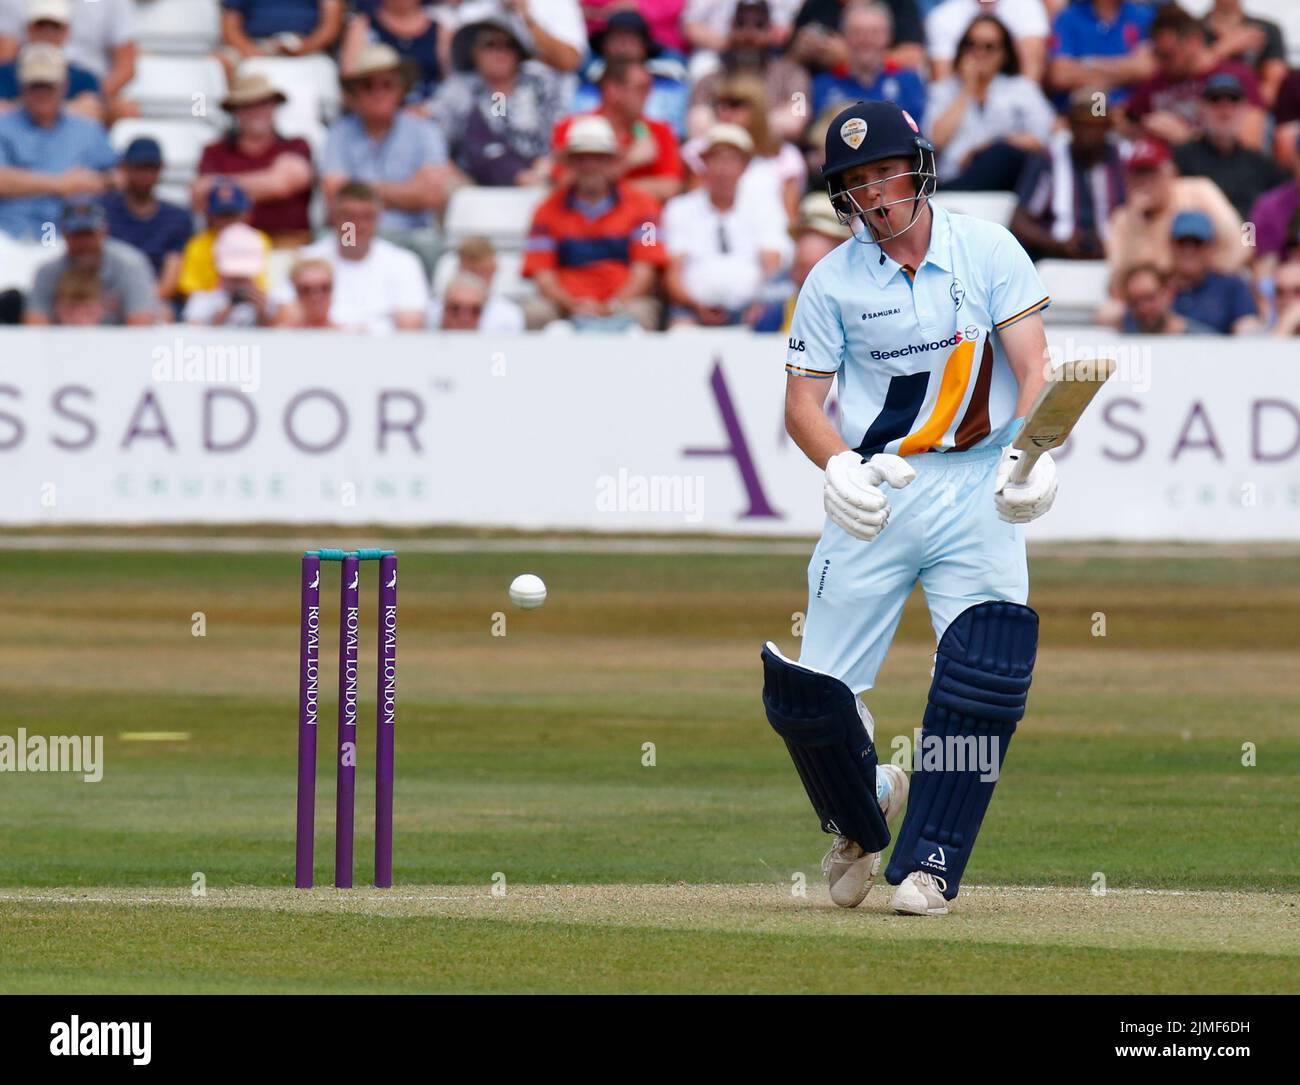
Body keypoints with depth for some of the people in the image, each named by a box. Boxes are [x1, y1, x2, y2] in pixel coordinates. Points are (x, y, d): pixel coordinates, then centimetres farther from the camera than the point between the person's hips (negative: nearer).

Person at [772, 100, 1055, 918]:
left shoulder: (988, 251, 1)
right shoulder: (833, 281, 3)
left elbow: (1034, 367, -4)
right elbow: (802, 400, 2)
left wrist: (1032, 455, -22)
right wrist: (838, 467, -18)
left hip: (977, 490, -1)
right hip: (876, 490, 1)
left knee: (985, 673, -17)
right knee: (809, 694, -5)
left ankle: (928, 865, -6)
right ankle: (863, 813, 27)